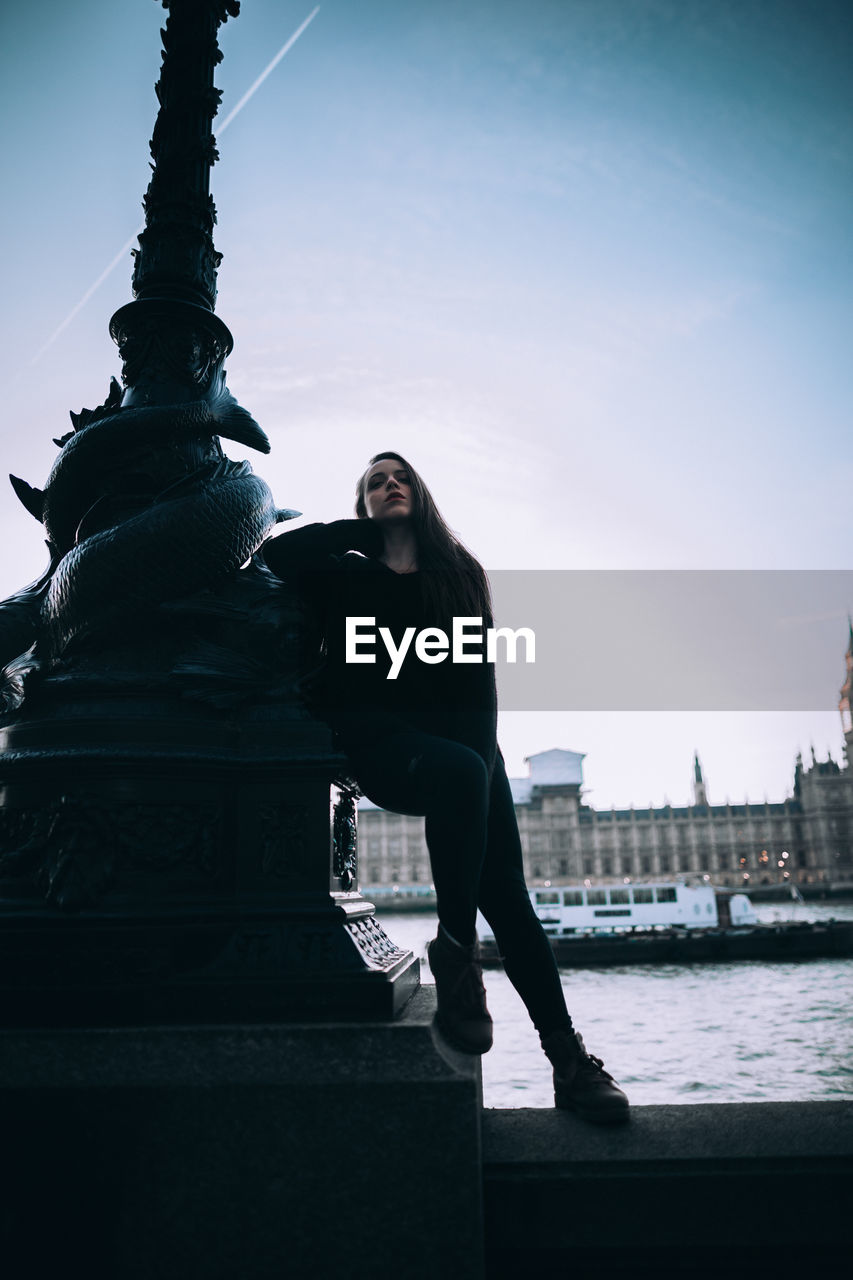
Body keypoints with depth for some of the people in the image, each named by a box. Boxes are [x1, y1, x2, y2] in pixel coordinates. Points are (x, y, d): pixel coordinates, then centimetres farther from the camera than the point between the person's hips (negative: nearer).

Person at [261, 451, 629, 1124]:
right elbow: (275, 554, 0)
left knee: (506, 888, -13)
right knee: (462, 774, -36)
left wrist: (480, 754, -8)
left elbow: (480, 679, 7)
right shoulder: (347, 575, 17)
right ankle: (455, 951, -25)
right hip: (380, 739, -2)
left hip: (460, 736, 2)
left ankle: (569, 1059, -12)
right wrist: (360, 531, 11)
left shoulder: (462, 575, 18)